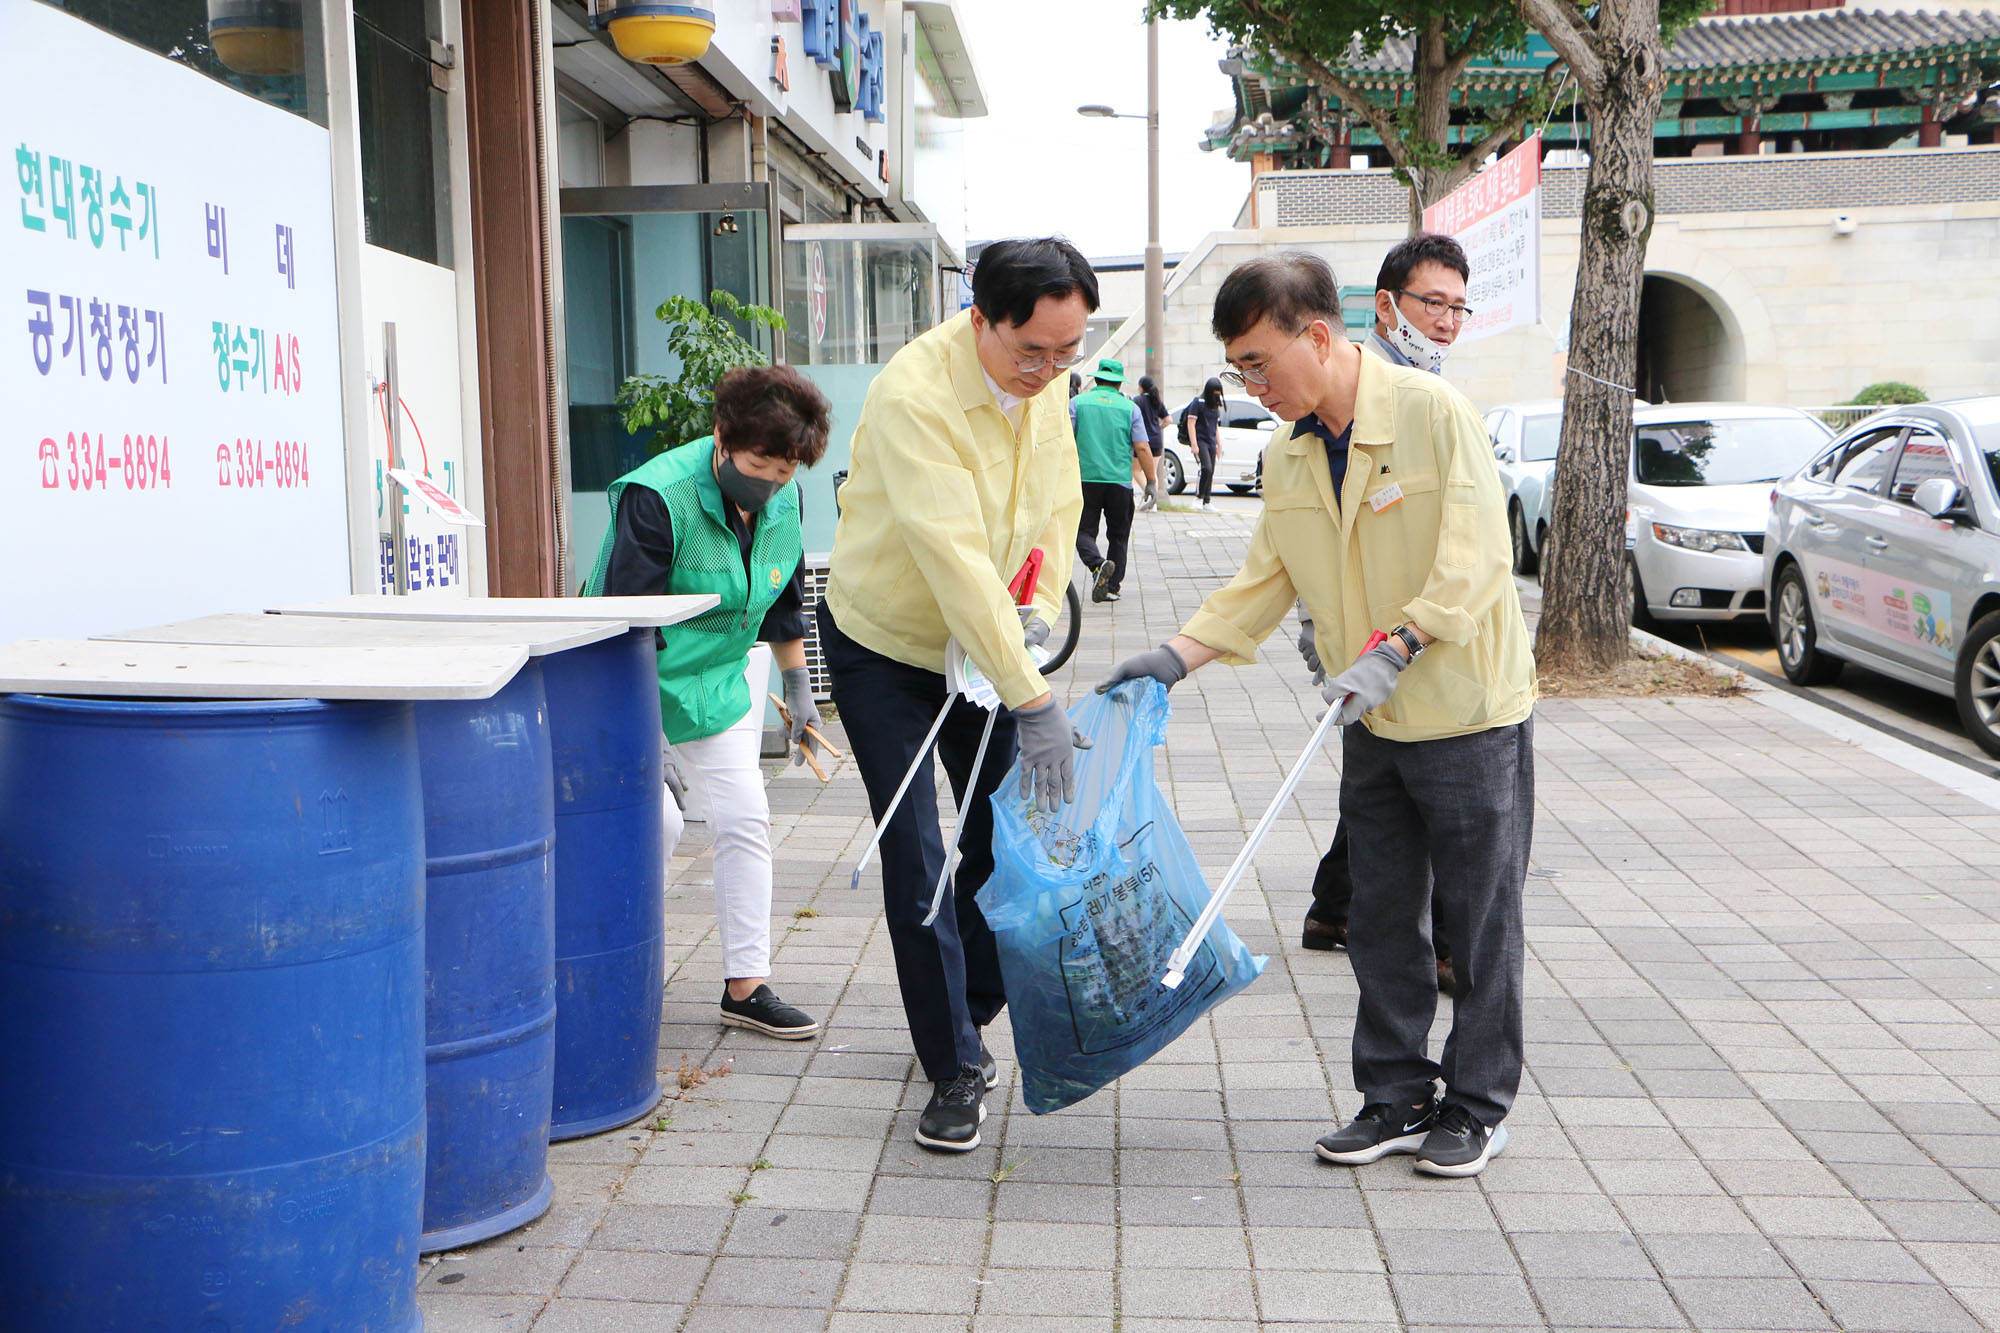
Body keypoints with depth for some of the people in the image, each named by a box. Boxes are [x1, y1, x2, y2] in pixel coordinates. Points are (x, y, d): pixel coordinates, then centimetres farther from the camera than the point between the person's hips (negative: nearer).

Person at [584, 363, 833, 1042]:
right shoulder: (656, 496, -25)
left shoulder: (782, 503, -4)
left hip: (717, 682, 6)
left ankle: (747, 986, 9)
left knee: (745, 820, 1)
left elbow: (784, 601, 14)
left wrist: (798, 687, 17)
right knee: (657, 824, -12)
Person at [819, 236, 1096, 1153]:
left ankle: (967, 1017, 32)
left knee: (1005, 838, 10)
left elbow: (1059, 504, 8)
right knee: (916, 863, -7)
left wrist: (1039, 605, -10)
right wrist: (1034, 702, -40)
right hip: (884, 643, -6)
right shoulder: (913, 396, -31)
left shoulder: (1046, 384, -8)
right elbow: (956, 559, -37)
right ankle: (955, 1069, 4)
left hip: (986, 642, 6)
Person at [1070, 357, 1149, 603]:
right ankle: (1111, 587, 11)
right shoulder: (1130, 407, 4)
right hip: (1120, 481, 1)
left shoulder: (1078, 402, 4)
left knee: (1084, 531, 3)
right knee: (1118, 535, 12)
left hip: (1086, 479, -1)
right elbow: (1141, 447, -1)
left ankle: (1097, 564, -25)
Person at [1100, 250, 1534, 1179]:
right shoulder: (1287, 457, 4)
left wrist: (1392, 650, -30)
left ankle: (1477, 1106, 19)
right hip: (1374, 723, 6)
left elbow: (1476, 562, -21)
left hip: (1469, 716, -6)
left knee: (1478, 920, 5)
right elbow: (1264, 582, 7)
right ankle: (1398, 1097, 25)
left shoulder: (1434, 412, -17)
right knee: (1380, 919, 12)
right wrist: (1176, 657, -5)